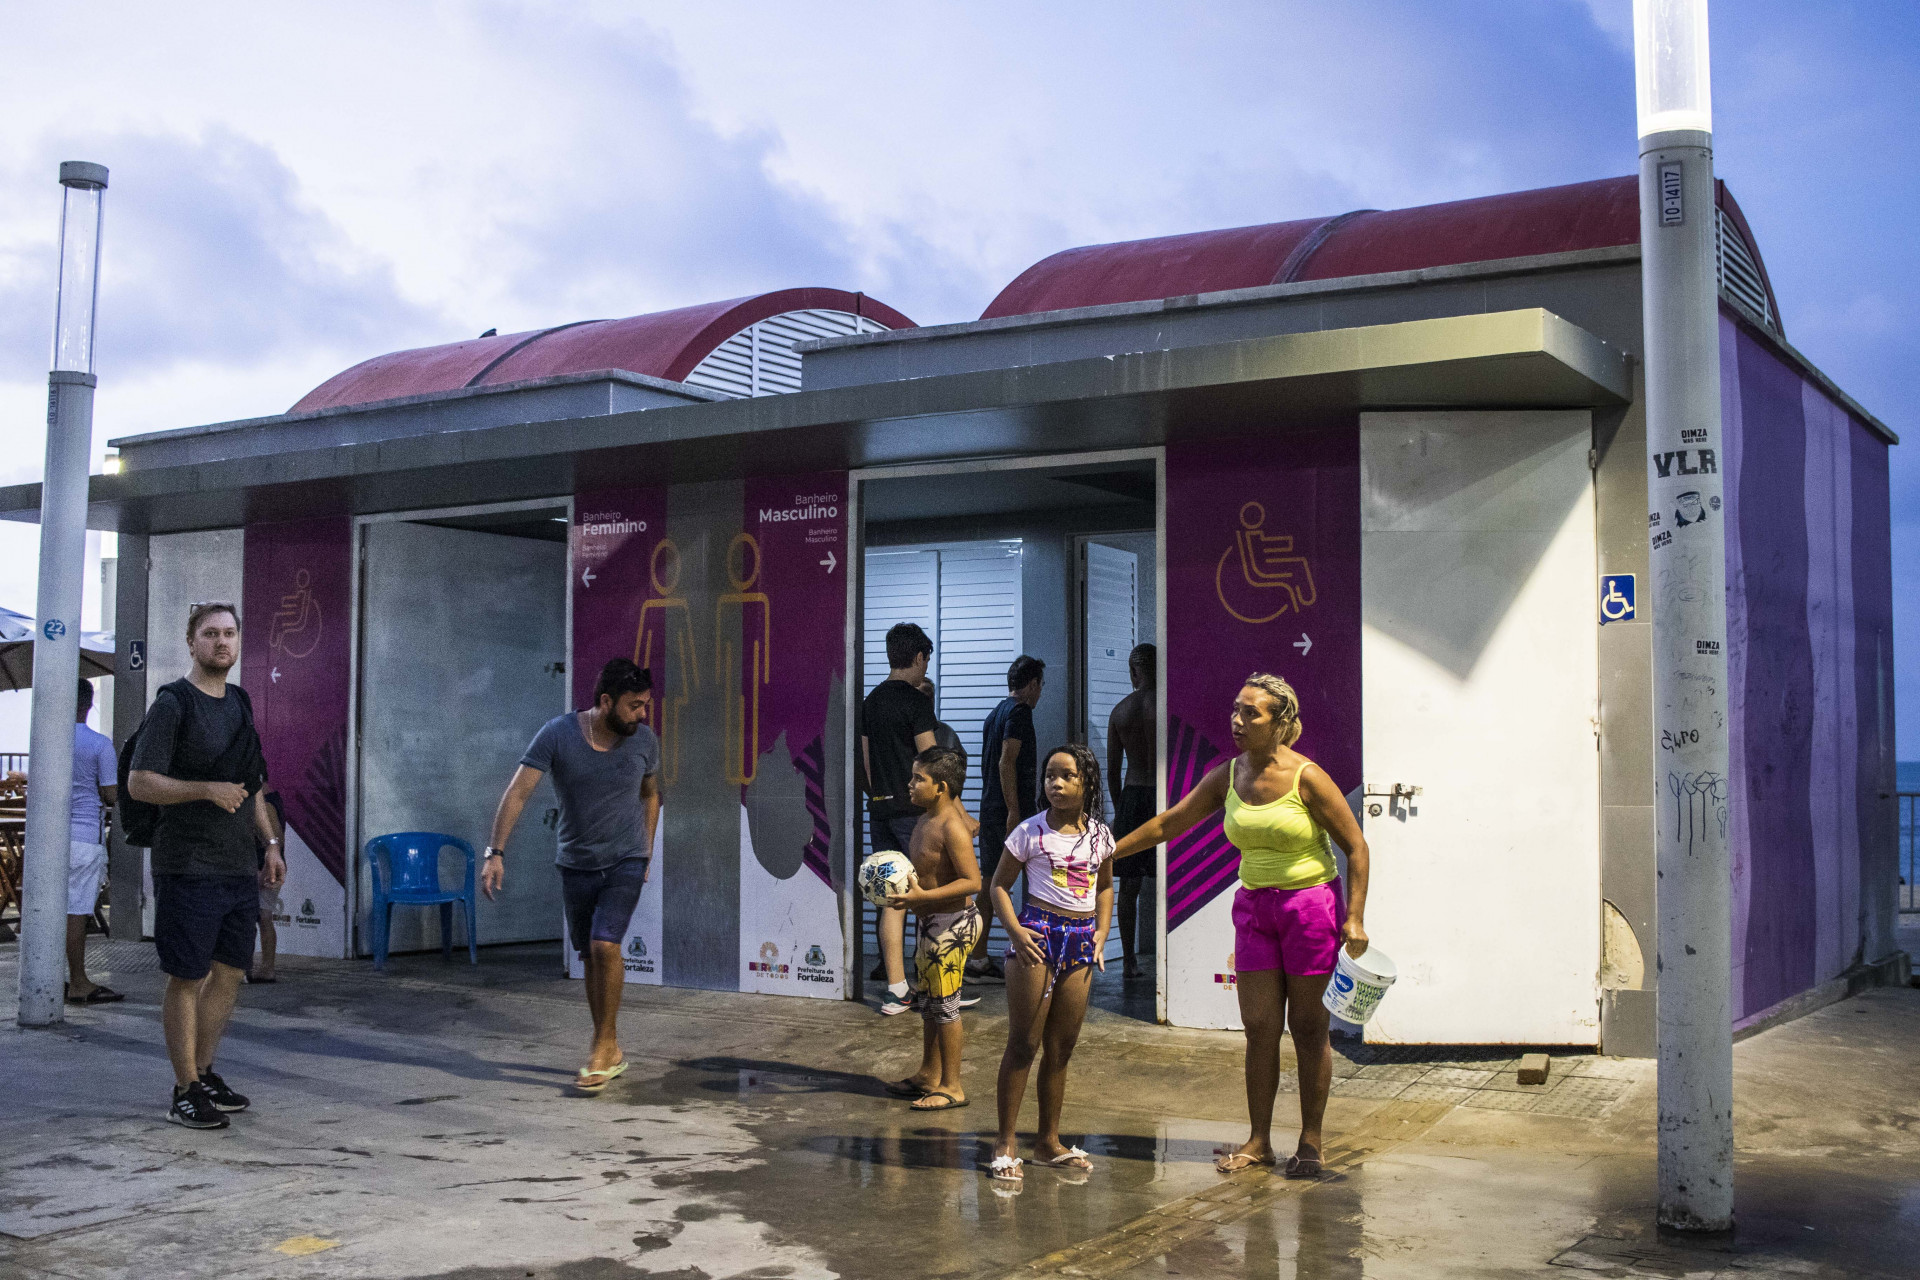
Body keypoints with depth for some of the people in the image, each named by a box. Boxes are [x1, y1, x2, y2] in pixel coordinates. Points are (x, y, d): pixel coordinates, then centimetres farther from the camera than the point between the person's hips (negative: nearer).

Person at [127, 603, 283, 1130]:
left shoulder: (241, 704, 15)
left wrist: (271, 843, 17)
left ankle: (204, 1072, 24)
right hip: (188, 865, -7)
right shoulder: (172, 704, -6)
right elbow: (139, 783, -12)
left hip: (239, 867, 7)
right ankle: (186, 1091, 6)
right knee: (187, 977, -1)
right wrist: (207, 790, -21)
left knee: (230, 972, 10)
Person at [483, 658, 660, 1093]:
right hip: (576, 863, 1)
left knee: (605, 944, -19)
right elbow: (517, 792, -18)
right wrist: (495, 853, -26)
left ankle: (603, 1046, -5)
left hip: (626, 861, -1)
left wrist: (647, 852, 11)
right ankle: (610, 1053, 24)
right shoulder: (557, 734, -15)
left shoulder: (644, 740, -7)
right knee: (590, 957, 9)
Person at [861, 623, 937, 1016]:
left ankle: (896, 989, 6)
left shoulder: (871, 701, 12)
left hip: (880, 810, 7)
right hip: (914, 809, -7)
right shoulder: (916, 701, -11)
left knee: (892, 900, 6)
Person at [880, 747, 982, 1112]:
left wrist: (922, 897, -29)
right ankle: (929, 1074, 31)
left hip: (952, 924, -10)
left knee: (944, 1004, -1)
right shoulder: (924, 821, 9)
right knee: (929, 1001, 18)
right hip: (931, 922, 10)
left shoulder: (952, 827, -20)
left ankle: (952, 1087, 9)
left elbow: (972, 881, -25)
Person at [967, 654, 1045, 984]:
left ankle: (979, 961, 7)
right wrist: (1014, 810, -21)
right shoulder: (1019, 711, -9)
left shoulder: (994, 714, 18)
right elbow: (1006, 762, -19)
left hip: (989, 808, 9)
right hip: (1013, 809, -9)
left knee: (990, 883, 7)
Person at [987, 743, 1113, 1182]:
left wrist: (1100, 934, 9)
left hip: (1081, 941, 5)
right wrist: (1015, 931, -14)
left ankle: (1048, 1141, 22)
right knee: (1024, 1044, -3)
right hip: (1039, 933, -4)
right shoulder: (1031, 831, -5)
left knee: (1062, 1047, 11)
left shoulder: (1099, 834, 8)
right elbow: (1000, 885, 0)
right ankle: (1006, 1141, 4)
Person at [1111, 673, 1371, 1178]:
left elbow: (1356, 846, -8)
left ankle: (1310, 1141, 14)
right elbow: (1167, 824, 9)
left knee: (1308, 1028, 2)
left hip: (1311, 904, -5)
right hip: (1254, 908, 5)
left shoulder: (1306, 777, -14)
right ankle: (1259, 1140, 13)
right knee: (1259, 1027, 5)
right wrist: (1107, 852, 7)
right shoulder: (1227, 777, 1)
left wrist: (1354, 919, -13)